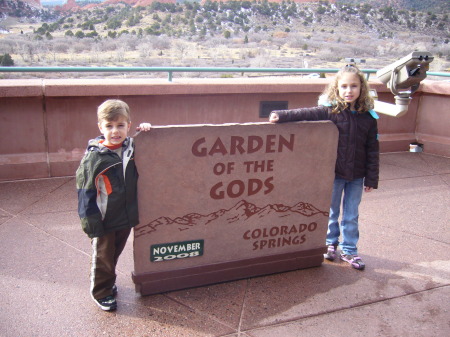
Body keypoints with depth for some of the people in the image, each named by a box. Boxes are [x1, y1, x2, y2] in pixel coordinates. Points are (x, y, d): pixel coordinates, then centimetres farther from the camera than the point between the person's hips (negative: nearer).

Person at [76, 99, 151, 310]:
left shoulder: (132, 148, -3)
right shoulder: (94, 157, -18)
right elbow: (85, 191, -14)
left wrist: (145, 129, -3)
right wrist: (90, 221, -14)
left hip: (127, 218, 5)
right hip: (105, 221, -5)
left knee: (115, 253, 23)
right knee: (102, 257, 13)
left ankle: (109, 281, 46)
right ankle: (101, 292, 33)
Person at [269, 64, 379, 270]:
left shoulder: (368, 117, -4)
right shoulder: (330, 111, -9)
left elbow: (373, 150, 0)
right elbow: (306, 114, -17)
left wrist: (371, 178, 1)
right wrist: (282, 116, -33)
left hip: (357, 176, 2)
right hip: (334, 174, -1)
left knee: (351, 215, 13)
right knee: (331, 212, 15)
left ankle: (349, 250, 30)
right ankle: (330, 243, 35)